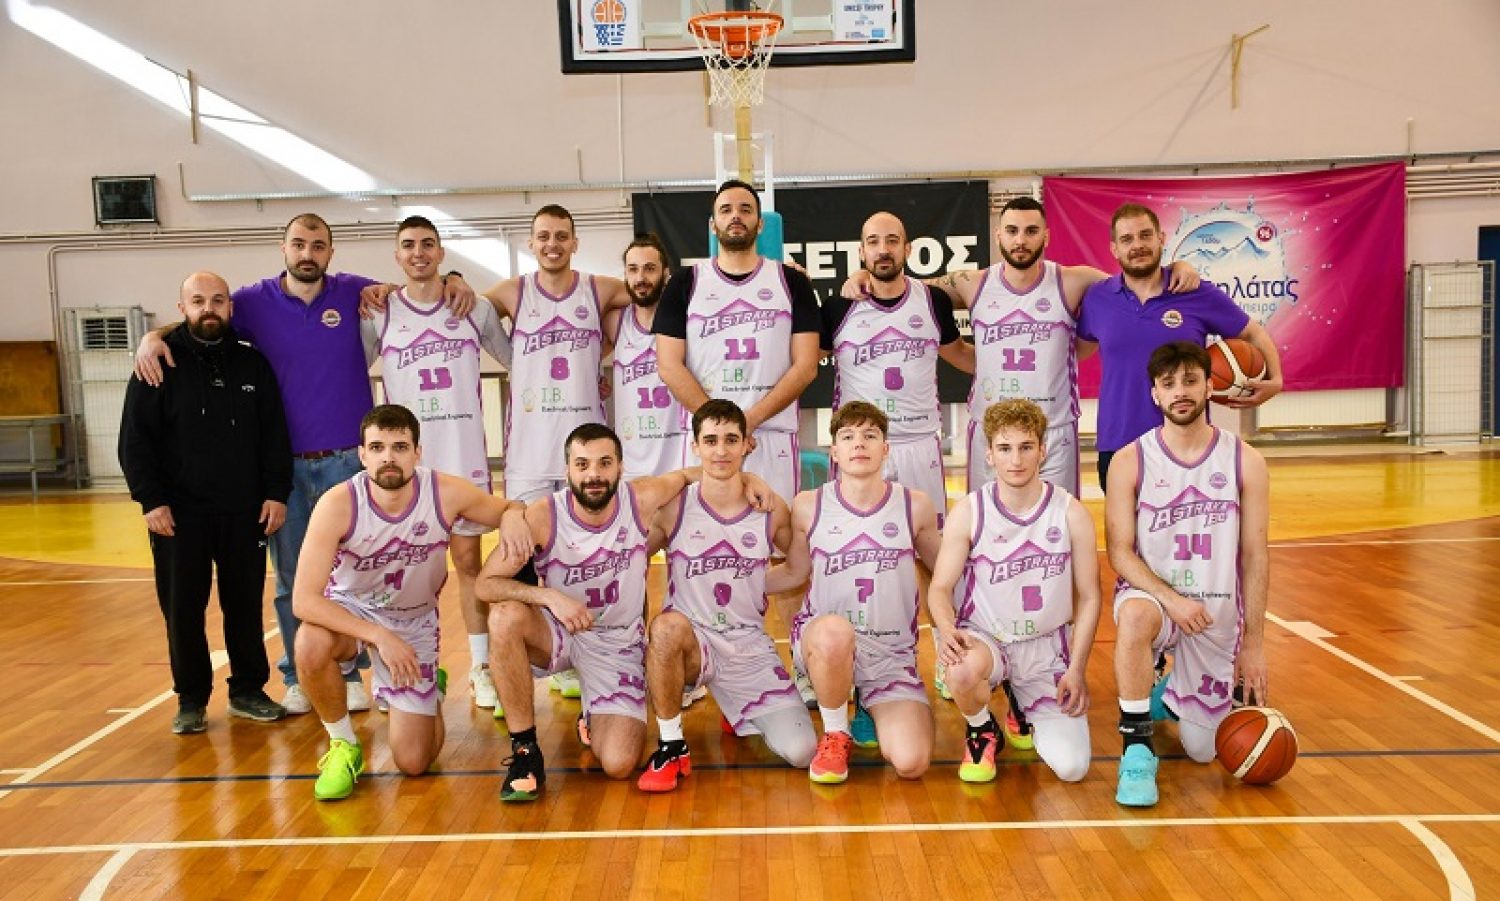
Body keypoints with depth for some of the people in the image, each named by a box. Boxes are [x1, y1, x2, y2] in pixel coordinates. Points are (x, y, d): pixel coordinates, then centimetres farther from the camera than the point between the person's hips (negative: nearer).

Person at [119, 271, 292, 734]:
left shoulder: (253, 364, 6)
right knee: (183, 608, 5)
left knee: (246, 604, 8)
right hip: (179, 512, -1)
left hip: (244, 511, 2)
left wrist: (277, 493, -1)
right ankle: (191, 699, 18)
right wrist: (150, 500, -11)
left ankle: (248, 690, 21)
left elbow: (275, 435, 7)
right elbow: (135, 440, -3)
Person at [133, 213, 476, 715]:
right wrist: (153, 335, -12)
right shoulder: (255, 301, 1)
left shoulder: (355, 293, 1)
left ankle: (349, 674, 20)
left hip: (348, 460, 0)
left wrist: (453, 282, -9)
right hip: (284, 465, 1)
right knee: (291, 577, 9)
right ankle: (297, 679, 22)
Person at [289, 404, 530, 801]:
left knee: (414, 762, 0)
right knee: (311, 644, -38)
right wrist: (379, 635, -38)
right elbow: (304, 599, -30)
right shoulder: (338, 504, -28)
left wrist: (513, 517, -30)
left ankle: (431, 684, 36)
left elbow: (508, 508, -4)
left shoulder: (446, 493, -23)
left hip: (415, 621, 1)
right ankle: (343, 746, -9)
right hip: (349, 610, -1)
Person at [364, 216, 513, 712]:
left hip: (466, 456, 0)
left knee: (468, 560, 6)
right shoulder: (378, 315, 2)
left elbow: (516, 359, 15)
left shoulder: (475, 309, 4)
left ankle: (481, 668, 15)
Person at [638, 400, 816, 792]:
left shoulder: (773, 510, -1)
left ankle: (742, 715, 25)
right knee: (668, 625, -38)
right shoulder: (672, 508, -7)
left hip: (751, 648, 2)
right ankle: (671, 747, -15)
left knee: (801, 752, -11)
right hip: (692, 642, -2)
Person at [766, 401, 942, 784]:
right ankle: (835, 734, -9)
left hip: (893, 652, 1)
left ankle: (870, 708, 18)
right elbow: (794, 572, 12)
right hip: (821, 639, -1)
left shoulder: (915, 506, -1)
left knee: (911, 763, -19)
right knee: (835, 631, -40)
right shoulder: (808, 506, -2)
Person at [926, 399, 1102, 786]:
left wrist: (1077, 669, -5)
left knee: (1071, 767, -10)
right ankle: (981, 731, 0)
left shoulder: (1071, 513, -5)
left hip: (1047, 646, 2)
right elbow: (940, 587, -6)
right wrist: (947, 629, -28)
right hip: (984, 637, -2)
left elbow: (1088, 597, 1)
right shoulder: (968, 513, -9)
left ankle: (1024, 708, 27)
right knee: (963, 671, -39)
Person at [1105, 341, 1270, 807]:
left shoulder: (1245, 461, -4)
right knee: (1135, 615, -41)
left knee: (1202, 750, 7)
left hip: (1217, 613, 2)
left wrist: (1254, 642, -2)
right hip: (1152, 594, -2)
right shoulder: (1130, 461, -8)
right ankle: (1137, 748, -23)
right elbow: (1119, 551, -10)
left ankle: (1171, 697, 42)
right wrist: (1172, 599, -24)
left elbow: (1254, 557, -2)